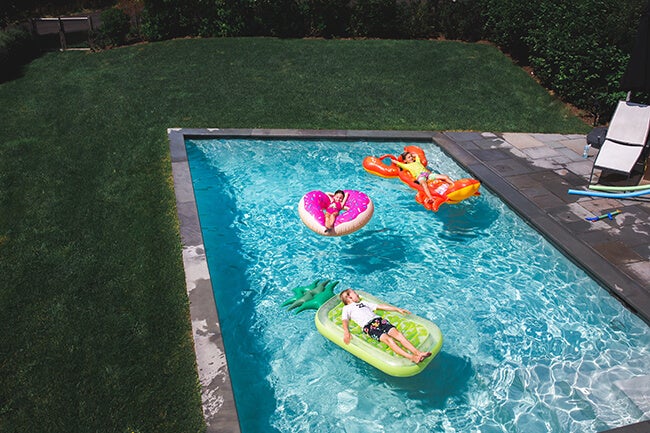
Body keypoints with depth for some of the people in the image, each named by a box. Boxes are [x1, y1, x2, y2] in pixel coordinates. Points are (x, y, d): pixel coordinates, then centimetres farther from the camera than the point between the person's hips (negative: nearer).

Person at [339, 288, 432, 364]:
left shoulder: (363, 302, 37)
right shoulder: (347, 308, 21)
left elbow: (381, 306, 33)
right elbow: (345, 320, 4)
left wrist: (398, 309, 25)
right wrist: (346, 332, -18)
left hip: (379, 320, 6)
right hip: (368, 325, -5)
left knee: (397, 333, -21)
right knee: (388, 339, -29)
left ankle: (418, 353, -37)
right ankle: (411, 357, -46)